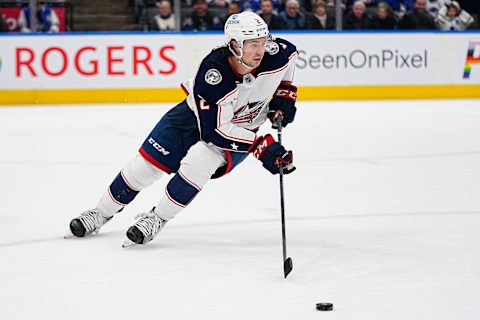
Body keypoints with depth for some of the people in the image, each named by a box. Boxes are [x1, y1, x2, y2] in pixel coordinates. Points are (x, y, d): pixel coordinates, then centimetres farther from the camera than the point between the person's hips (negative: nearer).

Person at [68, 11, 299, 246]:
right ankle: (102, 212, 21)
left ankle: (157, 219, -9)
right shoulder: (213, 73, -37)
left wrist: (284, 96, -6)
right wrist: (260, 146, -39)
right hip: (197, 115, -1)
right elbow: (214, 130, -35)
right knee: (148, 161, -2)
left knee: (199, 159, -28)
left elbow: (290, 53, 2)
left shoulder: (276, 54, -26)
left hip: (240, 128, 1)